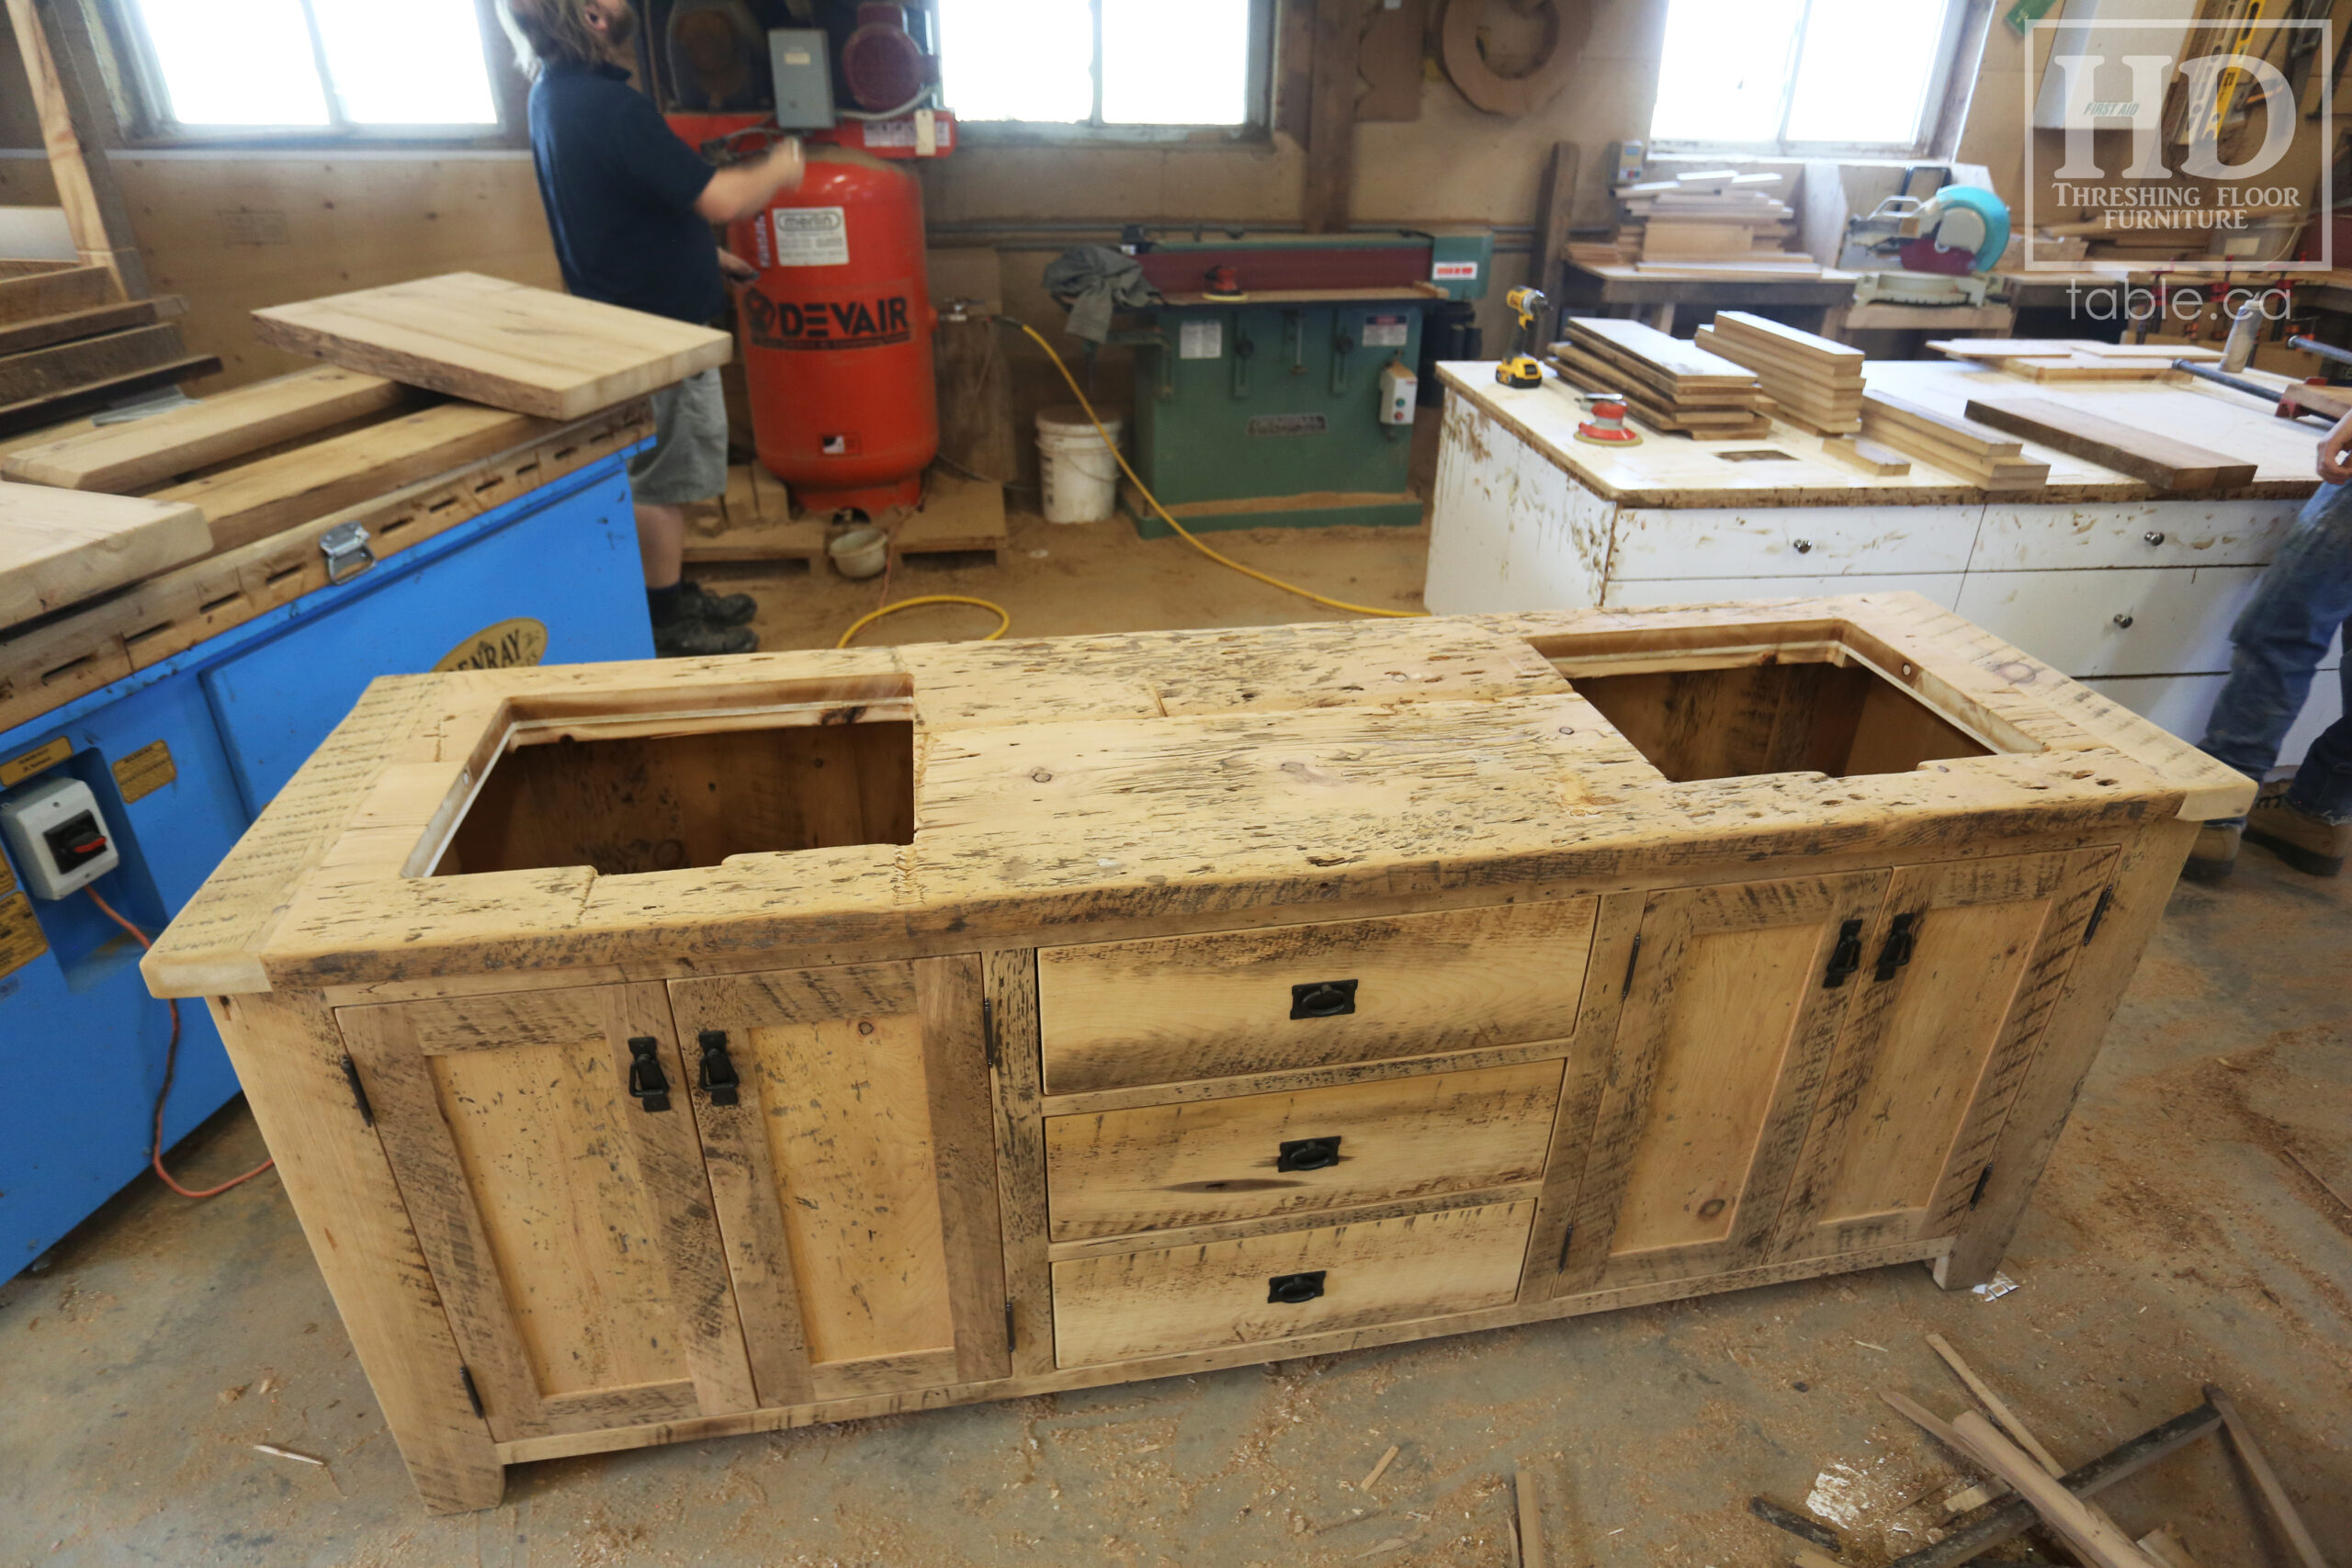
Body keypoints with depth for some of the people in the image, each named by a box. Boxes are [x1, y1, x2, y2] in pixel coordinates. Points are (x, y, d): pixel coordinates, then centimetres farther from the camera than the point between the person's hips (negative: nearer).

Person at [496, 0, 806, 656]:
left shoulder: (554, 91, 8)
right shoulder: (608, 105, -25)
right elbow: (721, 199, -26)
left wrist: (705, 254, 23)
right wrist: (779, 170, -7)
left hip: (622, 310, 10)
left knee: (663, 472, 18)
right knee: (662, 479, 1)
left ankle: (676, 594, 30)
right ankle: (667, 625, 13)